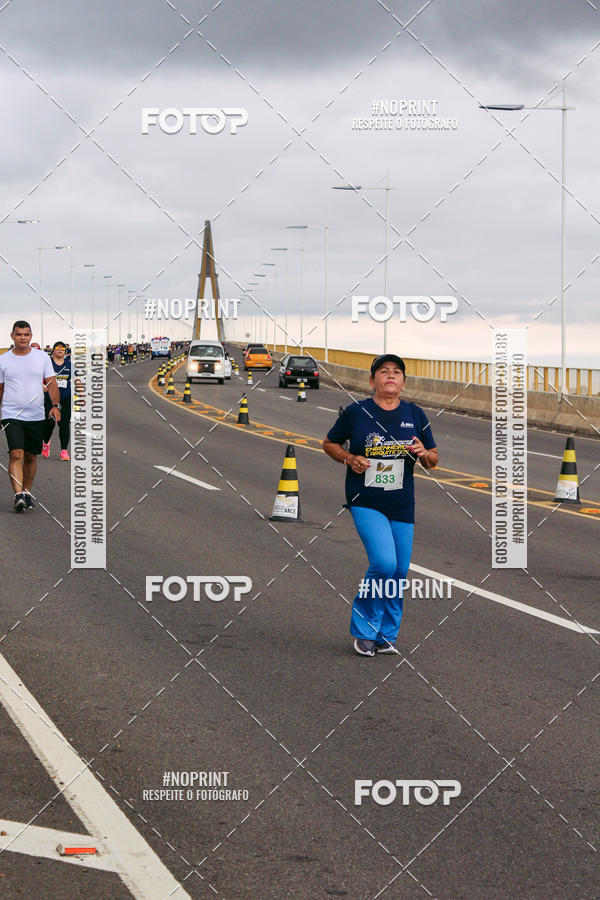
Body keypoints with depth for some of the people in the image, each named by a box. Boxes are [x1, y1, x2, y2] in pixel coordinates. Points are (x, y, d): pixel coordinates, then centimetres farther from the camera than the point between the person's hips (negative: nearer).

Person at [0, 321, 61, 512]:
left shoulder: (42, 357, 4)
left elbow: (51, 383, 4)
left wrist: (55, 405, -9)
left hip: (36, 416, 2)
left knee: (31, 456, 9)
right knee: (16, 454, -16)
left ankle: (27, 492, 24)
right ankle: (18, 495, -22)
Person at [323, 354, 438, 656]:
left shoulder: (415, 415, 6)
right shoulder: (356, 412, -3)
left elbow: (433, 460, 12)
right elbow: (329, 443, 10)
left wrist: (424, 454, -11)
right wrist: (349, 458, -9)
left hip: (402, 507, 4)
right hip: (366, 503, -4)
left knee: (399, 573, 5)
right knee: (384, 563, -20)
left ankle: (386, 635, 22)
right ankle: (363, 629, 0)